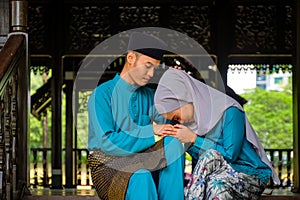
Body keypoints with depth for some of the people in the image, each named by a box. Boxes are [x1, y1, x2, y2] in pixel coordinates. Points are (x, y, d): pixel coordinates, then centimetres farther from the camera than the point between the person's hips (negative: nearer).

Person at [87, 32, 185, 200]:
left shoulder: (150, 96, 13)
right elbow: (107, 142, -15)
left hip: (139, 163, 6)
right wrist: (150, 131, -16)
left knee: (173, 142, -22)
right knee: (141, 177, -38)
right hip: (107, 166, -5)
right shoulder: (103, 94, -6)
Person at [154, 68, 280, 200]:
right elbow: (201, 160, 9)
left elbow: (230, 155, -18)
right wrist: (184, 142, -6)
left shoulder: (229, 111, -15)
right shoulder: (196, 116, 7)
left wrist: (194, 139, -15)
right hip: (223, 174, 6)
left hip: (252, 176, -6)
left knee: (211, 156, -32)